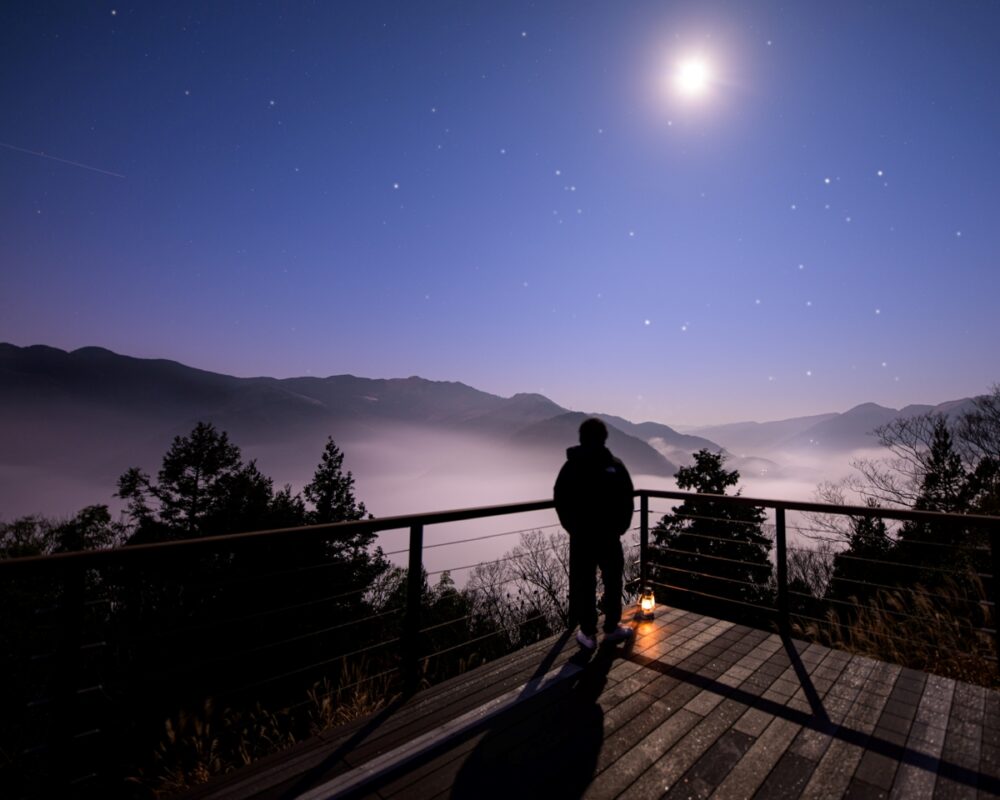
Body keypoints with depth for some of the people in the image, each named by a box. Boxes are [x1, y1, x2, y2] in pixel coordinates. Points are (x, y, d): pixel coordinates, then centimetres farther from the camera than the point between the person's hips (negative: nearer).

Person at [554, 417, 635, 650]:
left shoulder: (570, 467, -5)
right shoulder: (615, 466, -7)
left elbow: (560, 501, -2)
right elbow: (627, 502, -5)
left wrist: (572, 528, 10)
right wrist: (619, 528, 8)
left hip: (580, 536, 0)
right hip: (609, 535, 0)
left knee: (583, 584, 9)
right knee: (612, 581, 16)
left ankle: (588, 633, 16)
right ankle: (612, 628, 26)